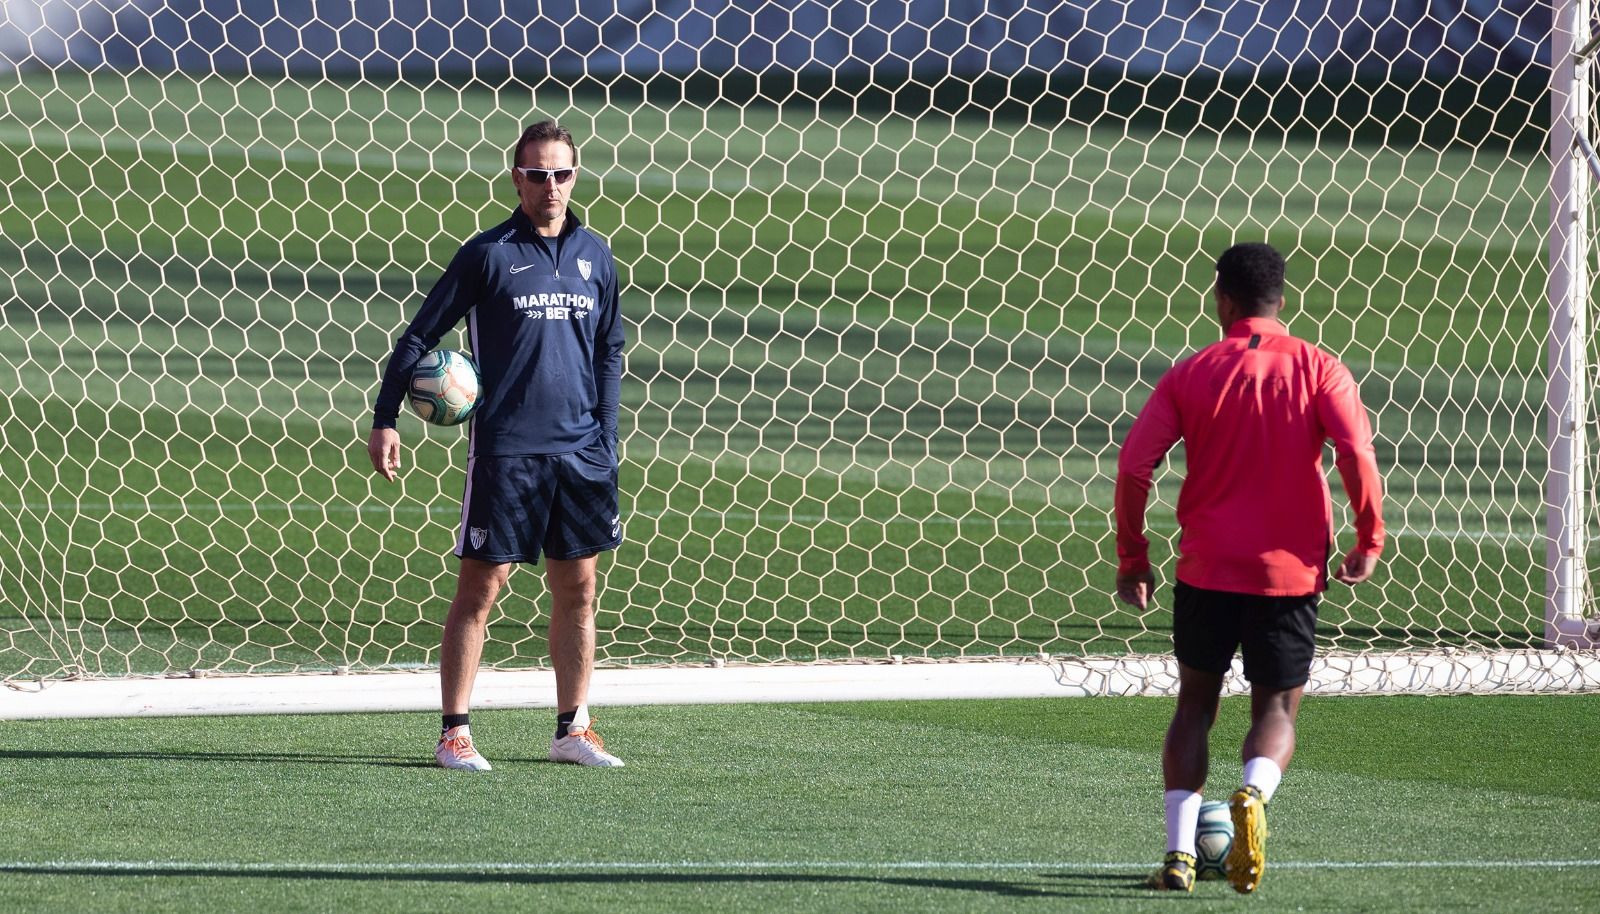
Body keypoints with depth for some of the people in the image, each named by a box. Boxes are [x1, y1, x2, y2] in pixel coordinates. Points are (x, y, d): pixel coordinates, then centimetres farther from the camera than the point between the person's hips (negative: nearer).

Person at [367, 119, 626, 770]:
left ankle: (573, 729, 17)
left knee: (577, 588, 8)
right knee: (480, 586, -3)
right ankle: (454, 733, 2)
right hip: (504, 449, -4)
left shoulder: (595, 255, 10)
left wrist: (606, 443, 11)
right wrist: (384, 420, -5)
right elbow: (420, 334, 1)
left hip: (579, 451, 4)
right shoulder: (488, 254, -3)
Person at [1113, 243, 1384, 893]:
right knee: (1277, 708, 13)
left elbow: (1134, 466, -5)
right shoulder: (1316, 368, -2)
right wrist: (1368, 540, -4)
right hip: (1290, 570, 0)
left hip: (1207, 569, 0)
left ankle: (1179, 852, 2)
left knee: (1195, 703, 15)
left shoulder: (1190, 374, 0)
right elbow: (1357, 453, -15)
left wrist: (1131, 559, 4)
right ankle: (1254, 794, -20)